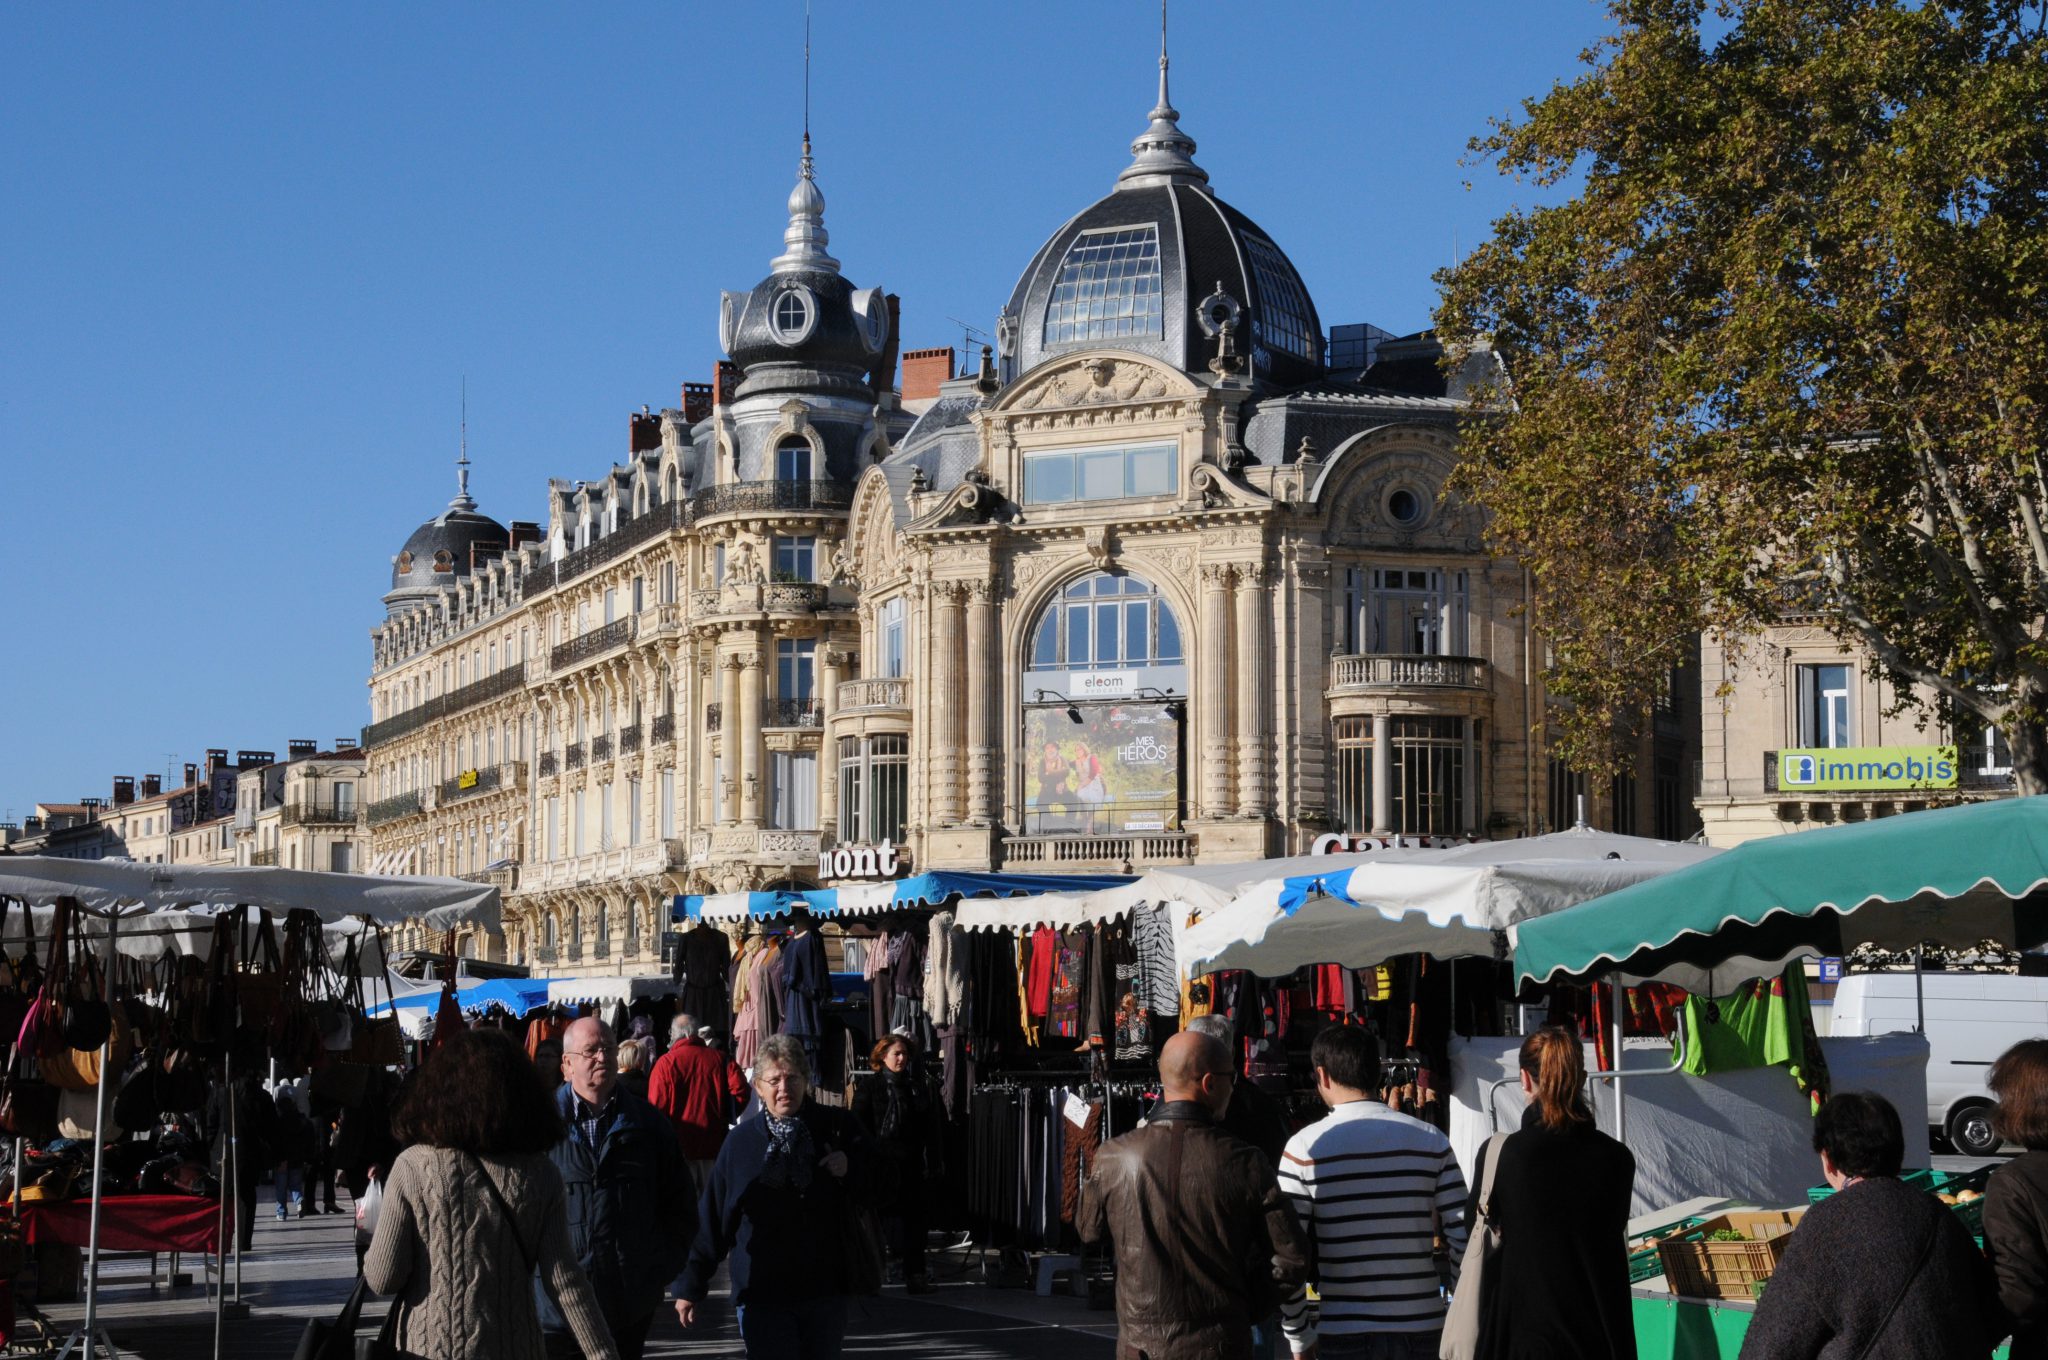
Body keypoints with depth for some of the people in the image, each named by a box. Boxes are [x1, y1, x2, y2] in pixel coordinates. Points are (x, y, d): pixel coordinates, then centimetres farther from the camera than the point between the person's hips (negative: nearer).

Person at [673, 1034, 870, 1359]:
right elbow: (711, 1219, 2)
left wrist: (850, 1170, -11)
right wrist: (691, 1285, 3)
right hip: (762, 1294, -2)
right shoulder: (741, 1142, -1)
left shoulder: (837, 1128, 0)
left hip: (826, 1290, 2)